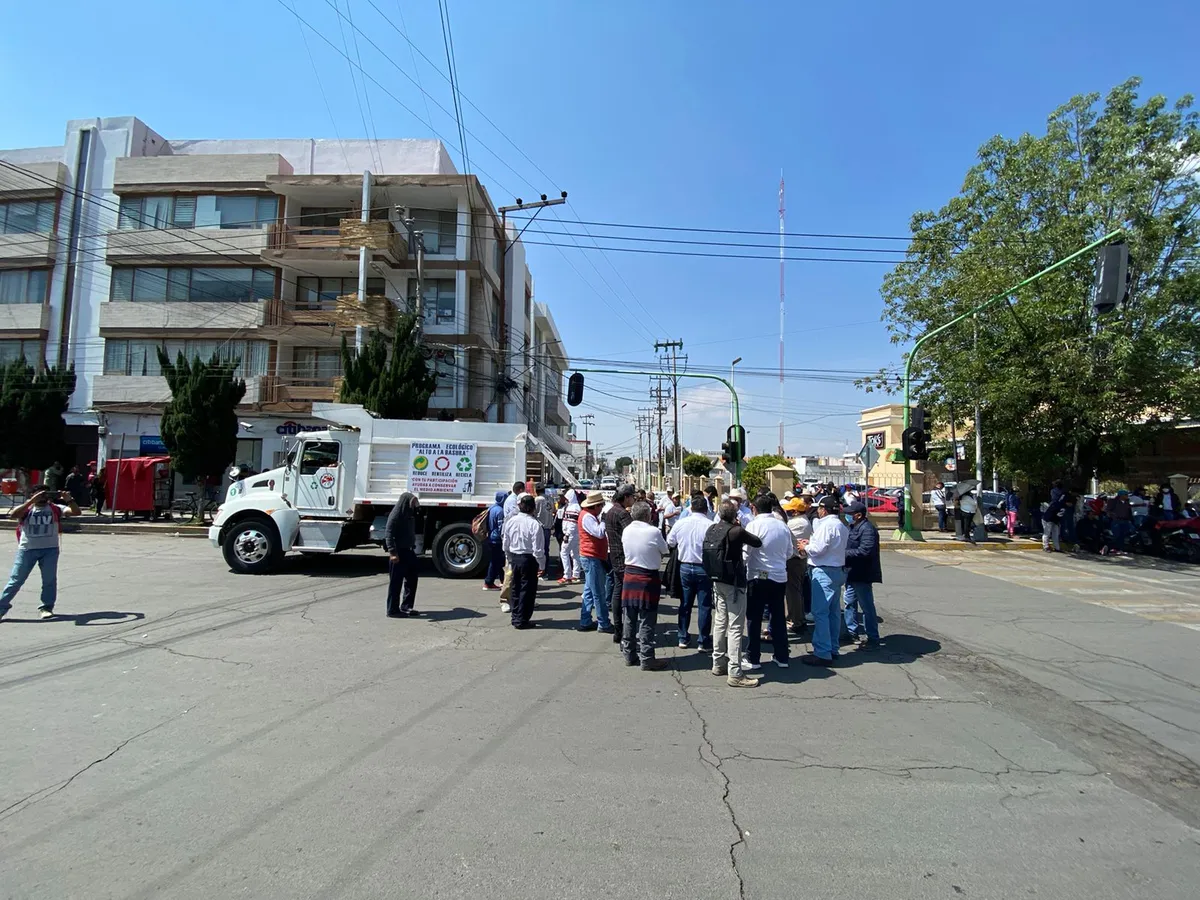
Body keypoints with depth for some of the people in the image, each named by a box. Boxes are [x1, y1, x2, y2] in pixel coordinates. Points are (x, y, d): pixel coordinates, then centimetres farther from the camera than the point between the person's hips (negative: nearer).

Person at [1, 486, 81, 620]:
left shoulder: (55, 508, 5)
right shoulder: (26, 509, 3)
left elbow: (76, 512, -5)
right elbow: (13, 515, -19)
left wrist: (69, 499, -21)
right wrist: (31, 501, -22)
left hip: (50, 549, 1)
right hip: (27, 549, -1)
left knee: (49, 579, 3)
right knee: (16, 580, 5)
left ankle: (47, 607, 15)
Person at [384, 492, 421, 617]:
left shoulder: (409, 514, 12)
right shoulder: (396, 514, -15)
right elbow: (388, 534, -20)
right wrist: (392, 552, -26)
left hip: (408, 551, 9)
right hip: (398, 553, -9)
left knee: (411, 579, 14)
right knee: (396, 582, -1)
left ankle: (406, 606, 25)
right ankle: (393, 610, 7)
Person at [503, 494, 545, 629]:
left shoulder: (510, 521, -1)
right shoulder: (535, 524, -18)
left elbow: (506, 544, 8)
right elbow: (538, 549, -17)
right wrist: (541, 565, -6)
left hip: (514, 558, 6)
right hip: (529, 559, -6)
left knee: (516, 587, 18)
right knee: (527, 590, 5)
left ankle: (516, 617, 28)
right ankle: (521, 620, 10)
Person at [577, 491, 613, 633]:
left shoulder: (590, 515, 14)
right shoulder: (587, 517, -18)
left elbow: (598, 533, 13)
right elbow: (599, 533, -29)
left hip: (592, 558, 11)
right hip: (592, 558, -11)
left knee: (590, 591, 14)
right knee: (599, 593, -4)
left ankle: (585, 622, 20)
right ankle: (604, 624, 3)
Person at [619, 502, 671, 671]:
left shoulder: (626, 531, -1)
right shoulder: (654, 532, -17)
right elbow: (664, 551, -2)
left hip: (629, 575, 6)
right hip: (648, 578, -5)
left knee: (630, 619, 14)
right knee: (646, 622, 2)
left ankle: (629, 654, 24)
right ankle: (647, 659, 8)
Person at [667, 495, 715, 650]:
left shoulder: (680, 524, -4)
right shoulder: (711, 525, -16)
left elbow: (670, 542, 9)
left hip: (685, 567, 3)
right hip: (704, 568, -3)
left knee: (685, 604, 15)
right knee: (704, 605, 6)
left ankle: (683, 638, 23)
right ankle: (703, 642, 13)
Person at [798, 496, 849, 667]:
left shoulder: (827, 525, -16)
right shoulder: (842, 525, 15)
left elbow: (818, 549, -20)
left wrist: (805, 547, -1)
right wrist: (811, 543, 10)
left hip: (824, 571, -10)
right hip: (838, 570, 10)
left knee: (820, 612, -8)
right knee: (833, 611, 15)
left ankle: (822, 654, -8)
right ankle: (832, 649, 22)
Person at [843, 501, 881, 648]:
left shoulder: (867, 529, -20)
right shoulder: (854, 527, 13)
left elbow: (865, 551, -29)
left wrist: (844, 553, -23)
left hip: (862, 575, -10)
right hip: (852, 573, 10)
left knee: (867, 607, -1)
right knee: (850, 603, 19)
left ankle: (873, 638, 9)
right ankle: (853, 632, 32)